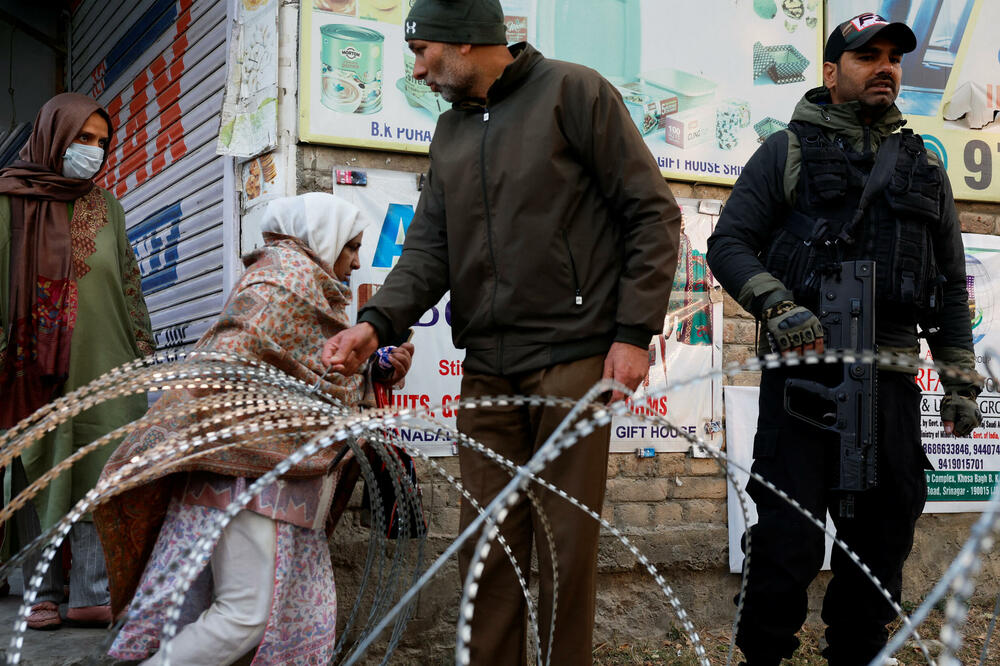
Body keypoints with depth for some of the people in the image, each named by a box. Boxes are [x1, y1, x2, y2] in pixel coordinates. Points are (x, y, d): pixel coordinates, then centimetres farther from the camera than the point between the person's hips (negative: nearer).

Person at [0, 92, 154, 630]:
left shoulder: (106, 207, 14)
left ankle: (92, 593, -3)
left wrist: (141, 348, 12)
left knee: (102, 474, -4)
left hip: (102, 367, 3)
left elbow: (128, 283, 17)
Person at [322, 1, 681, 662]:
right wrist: (377, 322, -7)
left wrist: (635, 331, -10)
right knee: (486, 544, 8)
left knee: (567, 540, 0)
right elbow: (429, 247, 11)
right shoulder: (450, 132, 18)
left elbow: (654, 212, -4)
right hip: (486, 370, 6)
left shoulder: (573, 92, -2)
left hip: (571, 359, -6)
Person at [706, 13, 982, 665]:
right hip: (804, 365, -4)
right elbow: (729, 243, 0)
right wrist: (777, 304, -18)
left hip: (892, 379, 4)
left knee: (883, 537, 9)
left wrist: (962, 379, 12)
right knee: (789, 536, -5)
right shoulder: (788, 151, 8)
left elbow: (952, 285, 20)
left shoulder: (924, 167, 19)